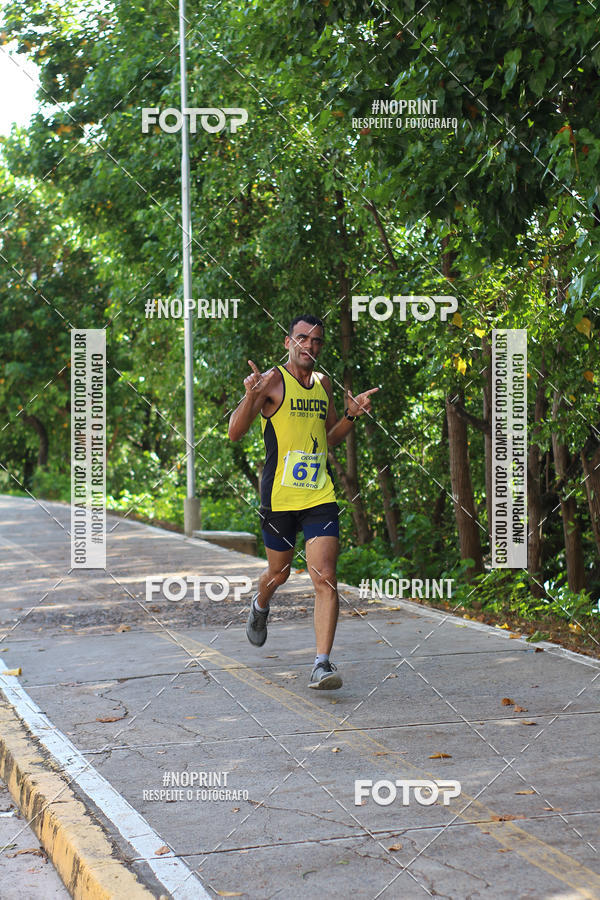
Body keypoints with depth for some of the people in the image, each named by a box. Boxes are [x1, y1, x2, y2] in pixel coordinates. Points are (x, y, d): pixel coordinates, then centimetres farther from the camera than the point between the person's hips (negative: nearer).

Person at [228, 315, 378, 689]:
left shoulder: (323, 383, 12)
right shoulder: (272, 381, -6)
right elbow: (235, 432, -11)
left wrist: (351, 415, 7)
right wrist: (251, 396, -27)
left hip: (320, 496, 3)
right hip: (279, 496, -3)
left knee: (326, 579, -10)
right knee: (279, 573, 15)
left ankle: (322, 664, -11)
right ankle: (260, 605, 51)